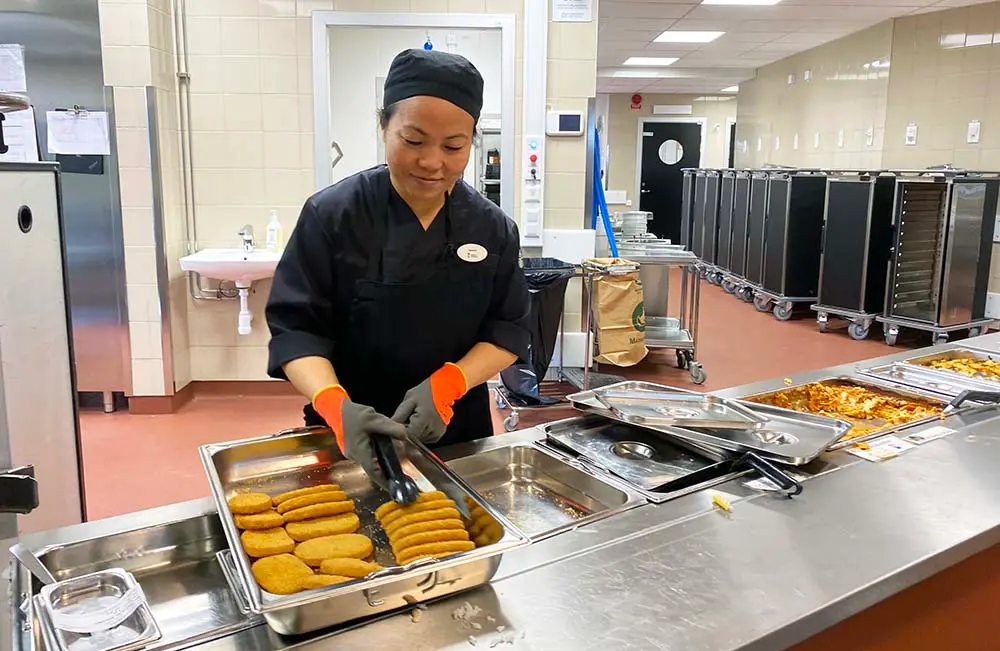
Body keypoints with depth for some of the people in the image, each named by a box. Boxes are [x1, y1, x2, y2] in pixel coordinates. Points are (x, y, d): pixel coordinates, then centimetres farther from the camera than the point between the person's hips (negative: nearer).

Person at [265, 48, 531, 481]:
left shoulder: (493, 228, -6)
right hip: (351, 441, -2)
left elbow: (508, 330, -4)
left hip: (458, 435, 3)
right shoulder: (332, 215, -14)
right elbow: (296, 329, -14)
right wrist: (335, 404, -32)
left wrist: (447, 383, -21)